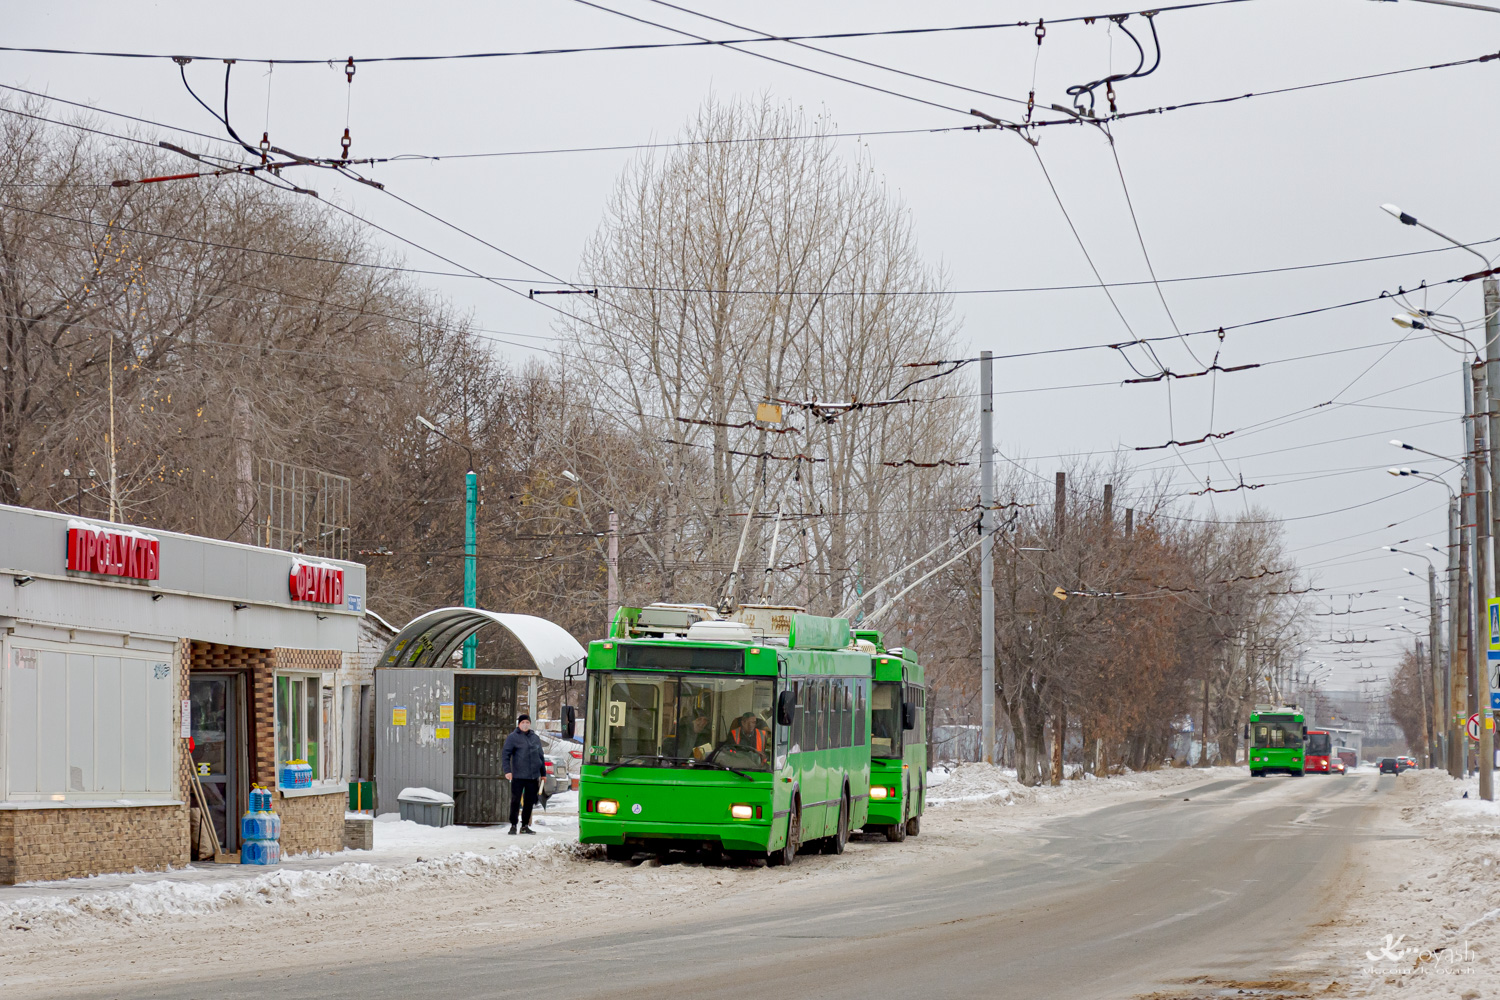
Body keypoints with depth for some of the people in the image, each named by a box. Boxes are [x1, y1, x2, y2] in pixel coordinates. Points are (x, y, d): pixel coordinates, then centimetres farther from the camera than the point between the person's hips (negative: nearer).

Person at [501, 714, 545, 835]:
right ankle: (513, 825, 2)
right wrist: (507, 770, -18)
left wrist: (543, 773, 20)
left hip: (533, 776, 4)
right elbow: (505, 754, -6)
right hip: (518, 776, -4)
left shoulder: (535, 738, 16)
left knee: (529, 802, 6)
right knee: (515, 801, -4)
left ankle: (525, 825, 13)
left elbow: (541, 756, 22)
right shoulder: (512, 738, 1)